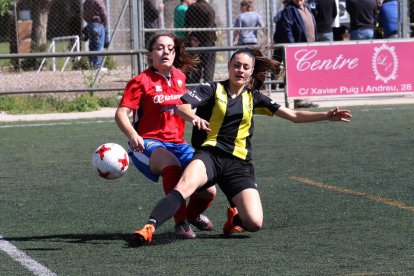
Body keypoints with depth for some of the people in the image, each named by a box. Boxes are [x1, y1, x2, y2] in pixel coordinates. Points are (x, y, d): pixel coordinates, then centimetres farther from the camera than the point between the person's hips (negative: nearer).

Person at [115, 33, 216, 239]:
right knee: (172, 165, -40)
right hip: (147, 144, -6)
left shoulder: (179, 77, 11)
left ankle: (194, 214, 32)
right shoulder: (141, 81, -7)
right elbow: (121, 113, -17)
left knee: (208, 191, -5)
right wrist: (133, 135, -34)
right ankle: (180, 223, -29)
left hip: (177, 143, 6)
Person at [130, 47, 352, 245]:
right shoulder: (213, 89, 5)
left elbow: (294, 116, 17)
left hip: (238, 164, 3)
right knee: (185, 186, -37)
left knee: (254, 223, -15)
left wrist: (327, 116, 7)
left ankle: (234, 216, 19)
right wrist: (194, 117, -32)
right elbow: (181, 105, -10)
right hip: (209, 155, -3)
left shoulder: (253, 98, 15)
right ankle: (149, 228, -45)